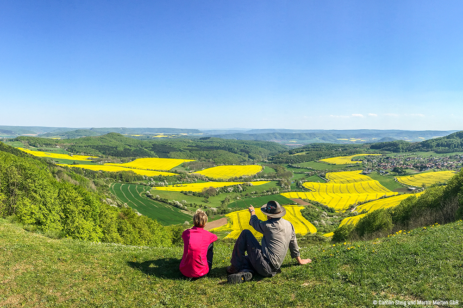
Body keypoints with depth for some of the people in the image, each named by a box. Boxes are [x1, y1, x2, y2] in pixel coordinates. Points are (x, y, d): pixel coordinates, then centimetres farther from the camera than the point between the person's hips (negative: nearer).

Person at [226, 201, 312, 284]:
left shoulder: (269, 226, -12)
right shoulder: (289, 225, 8)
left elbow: (255, 223, 10)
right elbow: (293, 243, 21)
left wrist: (252, 212, 31)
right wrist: (299, 260, 37)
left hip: (264, 264, -8)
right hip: (272, 269, 9)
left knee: (245, 233, 1)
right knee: (244, 258, 26)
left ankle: (235, 267, 3)